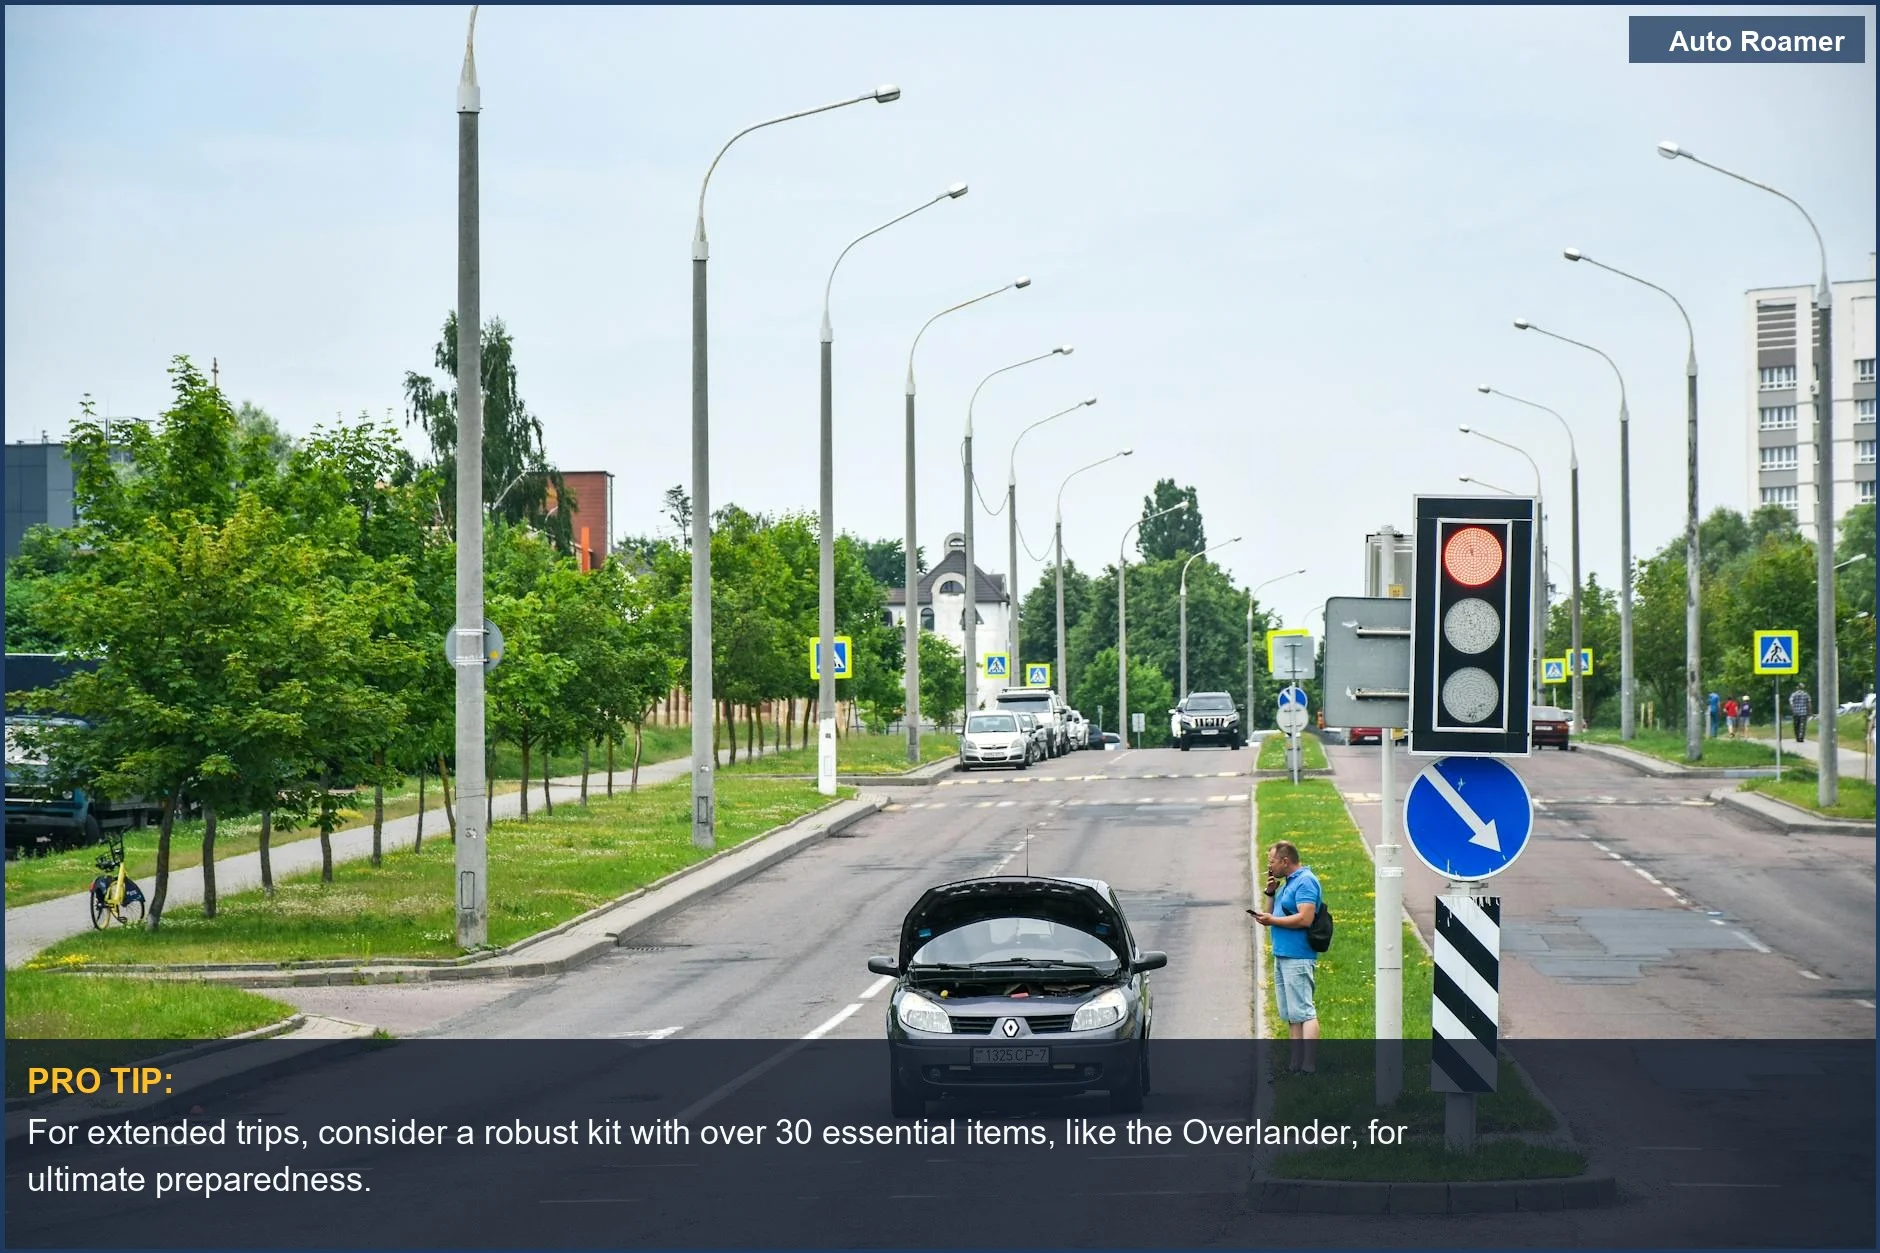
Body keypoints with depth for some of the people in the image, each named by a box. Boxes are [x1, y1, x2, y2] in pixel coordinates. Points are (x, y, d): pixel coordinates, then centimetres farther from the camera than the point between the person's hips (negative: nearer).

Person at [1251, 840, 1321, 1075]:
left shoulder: (1305, 882, -12)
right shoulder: (1289, 883, 19)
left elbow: (1305, 919, -22)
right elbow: (1276, 912, 27)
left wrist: (1272, 921, -15)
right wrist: (1271, 893, 10)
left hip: (1297, 959, -11)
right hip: (1282, 956, 11)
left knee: (1303, 1012, -12)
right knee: (1290, 1015, 11)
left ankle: (1309, 1066, -15)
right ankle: (1296, 1064, 15)